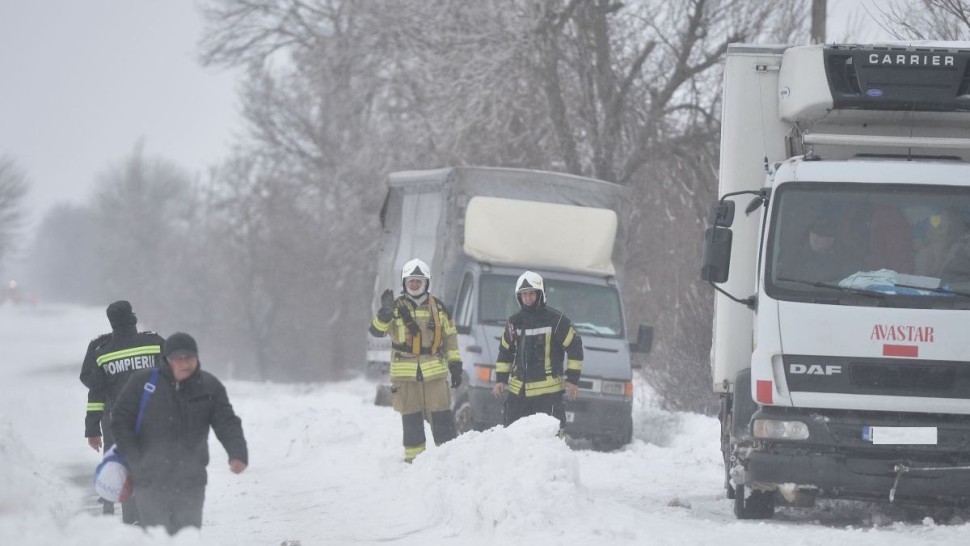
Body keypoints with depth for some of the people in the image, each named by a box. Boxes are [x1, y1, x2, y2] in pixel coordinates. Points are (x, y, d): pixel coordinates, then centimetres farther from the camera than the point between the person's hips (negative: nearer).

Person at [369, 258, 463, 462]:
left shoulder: (438, 308, 9)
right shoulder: (397, 307, 3)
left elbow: (450, 338, 15)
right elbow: (377, 330, -7)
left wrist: (455, 366, 9)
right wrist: (385, 312, -25)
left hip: (435, 372, 1)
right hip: (405, 374, -1)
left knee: (442, 419, -3)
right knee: (411, 421, 2)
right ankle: (413, 460, 8)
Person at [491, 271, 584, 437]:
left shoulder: (555, 320, -5)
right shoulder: (514, 322, 12)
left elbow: (574, 347, -1)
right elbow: (505, 352, 22)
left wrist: (572, 379, -5)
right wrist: (500, 379, 13)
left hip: (548, 391, -6)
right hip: (518, 390, 6)